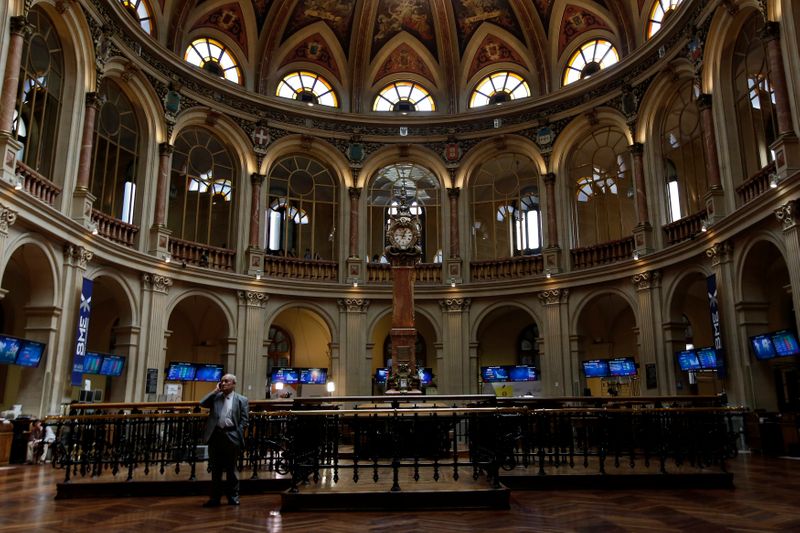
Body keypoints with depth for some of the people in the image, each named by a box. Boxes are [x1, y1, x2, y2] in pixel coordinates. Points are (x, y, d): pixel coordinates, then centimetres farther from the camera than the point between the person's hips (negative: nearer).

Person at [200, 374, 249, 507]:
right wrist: (215, 390, -1)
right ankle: (215, 497, 19)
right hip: (215, 435, 3)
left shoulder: (241, 400, 4)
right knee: (215, 470, 10)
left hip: (231, 437, -2)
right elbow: (202, 403, -3)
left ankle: (233, 496, 19)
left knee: (231, 469, 7)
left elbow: (244, 420, 1)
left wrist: (238, 435, -9)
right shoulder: (215, 397, 12)